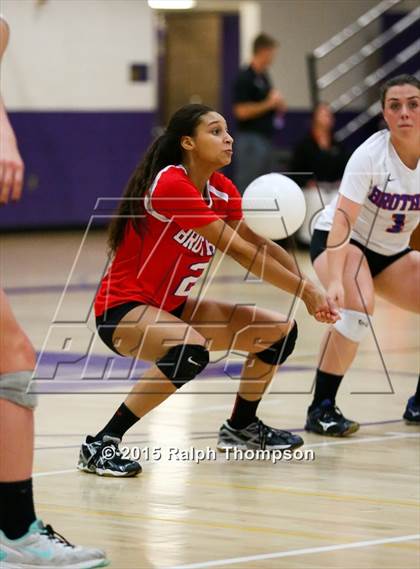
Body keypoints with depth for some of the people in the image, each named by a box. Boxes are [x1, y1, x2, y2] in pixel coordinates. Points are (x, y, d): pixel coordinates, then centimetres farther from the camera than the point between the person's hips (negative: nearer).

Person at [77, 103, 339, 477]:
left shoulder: (221, 190, 2)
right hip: (123, 308, -9)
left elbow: (259, 244, 0)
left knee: (280, 331, 6)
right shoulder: (171, 185, -24)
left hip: (173, 307, 9)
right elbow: (239, 251, -24)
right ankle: (100, 446, -28)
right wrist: (303, 289, -20)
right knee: (192, 349, -39)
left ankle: (241, 428, 30)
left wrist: (310, 289, -16)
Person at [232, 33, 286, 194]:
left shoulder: (264, 76, 15)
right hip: (251, 139, -9)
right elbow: (242, 111, -19)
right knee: (247, 186, -9)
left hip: (265, 138, 9)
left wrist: (277, 105, 6)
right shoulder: (245, 78, -12)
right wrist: (268, 104, -15)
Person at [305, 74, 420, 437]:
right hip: (342, 242, -6)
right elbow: (342, 220, -34)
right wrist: (335, 280, -45)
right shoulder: (371, 155, -26)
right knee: (358, 306, -32)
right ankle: (321, 409, -23)